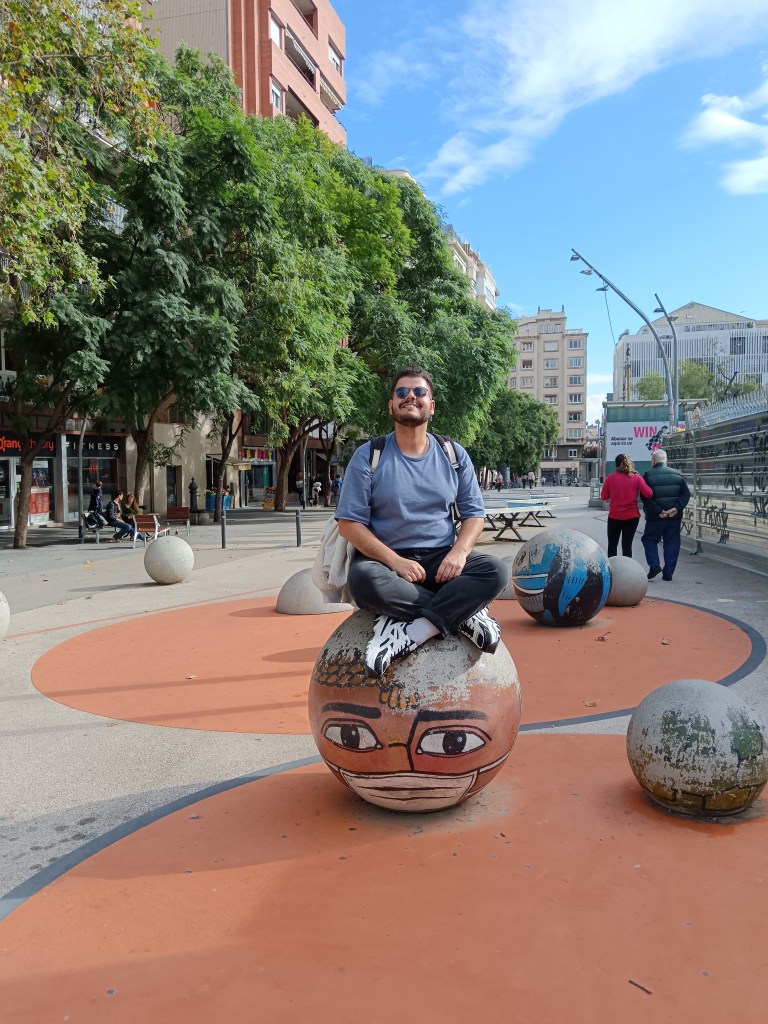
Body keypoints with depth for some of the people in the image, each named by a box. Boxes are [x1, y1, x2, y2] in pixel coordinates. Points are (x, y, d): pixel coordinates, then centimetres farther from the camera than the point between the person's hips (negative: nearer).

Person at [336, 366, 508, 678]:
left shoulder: (454, 455, 9)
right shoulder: (368, 457, -1)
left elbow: (474, 513, 8)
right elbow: (349, 523, -6)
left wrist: (459, 552, -14)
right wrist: (395, 561, -20)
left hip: (442, 560, 3)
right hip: (386, 558, -2)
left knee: (495, 571, -25)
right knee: (363, 579, -37)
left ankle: (411, 632, -31)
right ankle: (463, 614, -23)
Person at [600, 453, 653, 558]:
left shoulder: (610, 477, -5)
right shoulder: (636, 477, -5)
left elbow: (604, 496, 1)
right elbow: (649, 494, -10)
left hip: (614, 516, 0)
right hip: (632, 516, 0)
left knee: (612, 545, 14)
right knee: (627, 545, 7)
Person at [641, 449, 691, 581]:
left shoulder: (648, 475, -4)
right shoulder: (677, 474, 8)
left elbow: (645, 497, -14)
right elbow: (686, 494, 0)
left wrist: (658, 511, -14)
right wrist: (677, 508, -8)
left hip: (655, 517, -3)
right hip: (675, 516, 3)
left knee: (649, 539, 13)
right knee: (672, 543, 9)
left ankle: (654, 565, -4)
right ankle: (668, 573, 9)